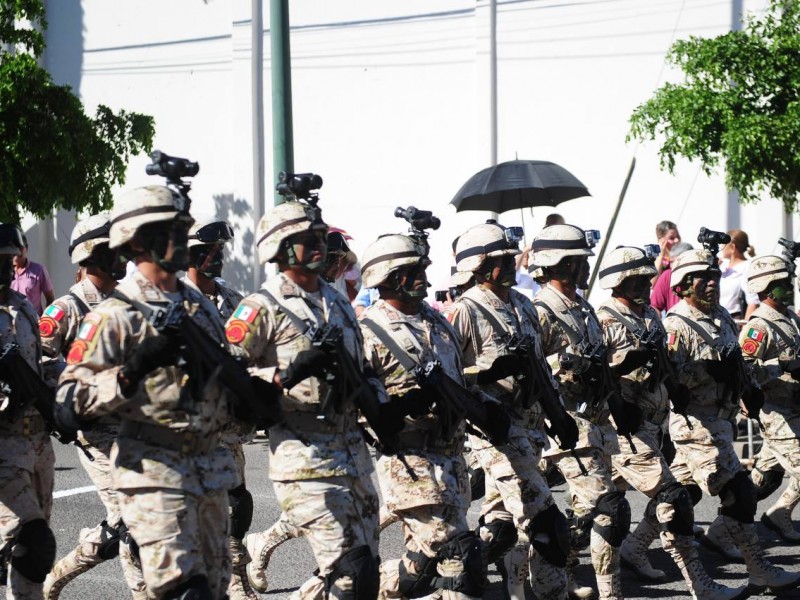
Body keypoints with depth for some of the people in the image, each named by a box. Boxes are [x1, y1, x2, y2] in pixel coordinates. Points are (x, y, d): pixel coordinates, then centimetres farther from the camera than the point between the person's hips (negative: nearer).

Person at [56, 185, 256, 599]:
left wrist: (254, 390, 5)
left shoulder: (201, 306, 15)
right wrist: (133, 369, -28)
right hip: (155, 474, -7)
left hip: (211, 469, 8)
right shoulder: (116, 316, -9)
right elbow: (70, 402, -16)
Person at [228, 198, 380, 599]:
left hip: (353, 455, 8)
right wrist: (286, 375, -22)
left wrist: (373, 393, 8)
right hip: (305, 460, -8)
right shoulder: (262, 309, -7)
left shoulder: (338, 303, 17)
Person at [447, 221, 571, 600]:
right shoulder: (465, 312, -13)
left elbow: (539, 364, 20)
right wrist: (490, 372, -22)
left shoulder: (523, 306, 13)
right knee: (539, 517, -10)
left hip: (528, 423, 8)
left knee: (503, 515, 15)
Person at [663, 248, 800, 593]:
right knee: (738, 493, -10)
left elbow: (733, 363, 27)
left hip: (719, 419, 9)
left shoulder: (721, 317, 13)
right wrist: (709, 370, -34)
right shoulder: (677, 325, -16)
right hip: (696, 423, -9)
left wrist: (747, 390, 24)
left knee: (680, 491, 16)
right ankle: (761, 573, -6)